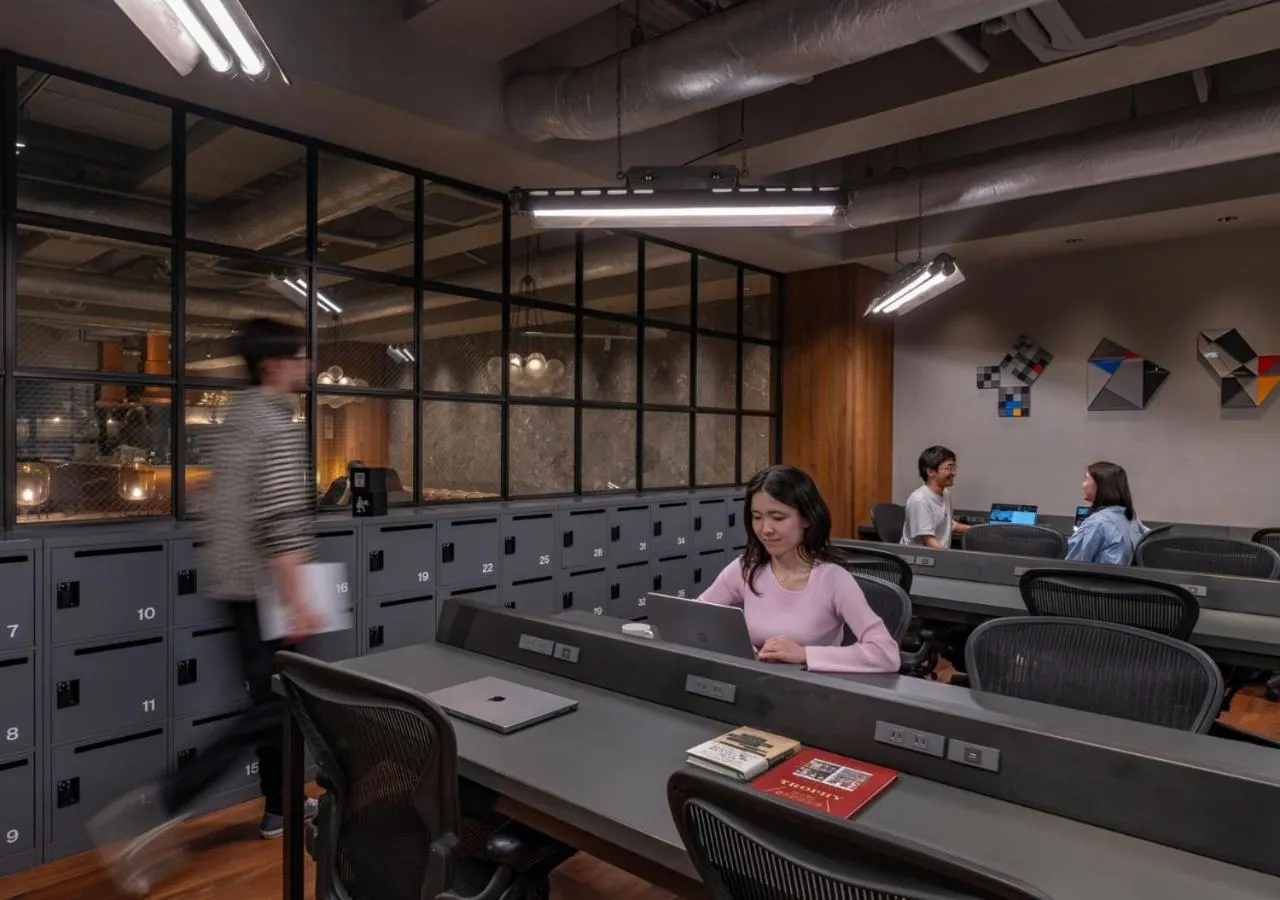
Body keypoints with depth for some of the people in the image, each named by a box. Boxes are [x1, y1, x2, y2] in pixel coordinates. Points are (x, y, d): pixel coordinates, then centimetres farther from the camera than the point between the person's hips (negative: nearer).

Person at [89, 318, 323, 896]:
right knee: (274, 706, -2)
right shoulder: (278, 423, -17)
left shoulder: (236, 417, 13)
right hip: (265, 588, -10)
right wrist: (297, 601, -26)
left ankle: (279, 807, 29)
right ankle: (160, 806, -5)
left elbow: (214, 501, 19)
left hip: (232, 582, 10)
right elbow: (281, 518, -25)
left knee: (269, 696, 18)